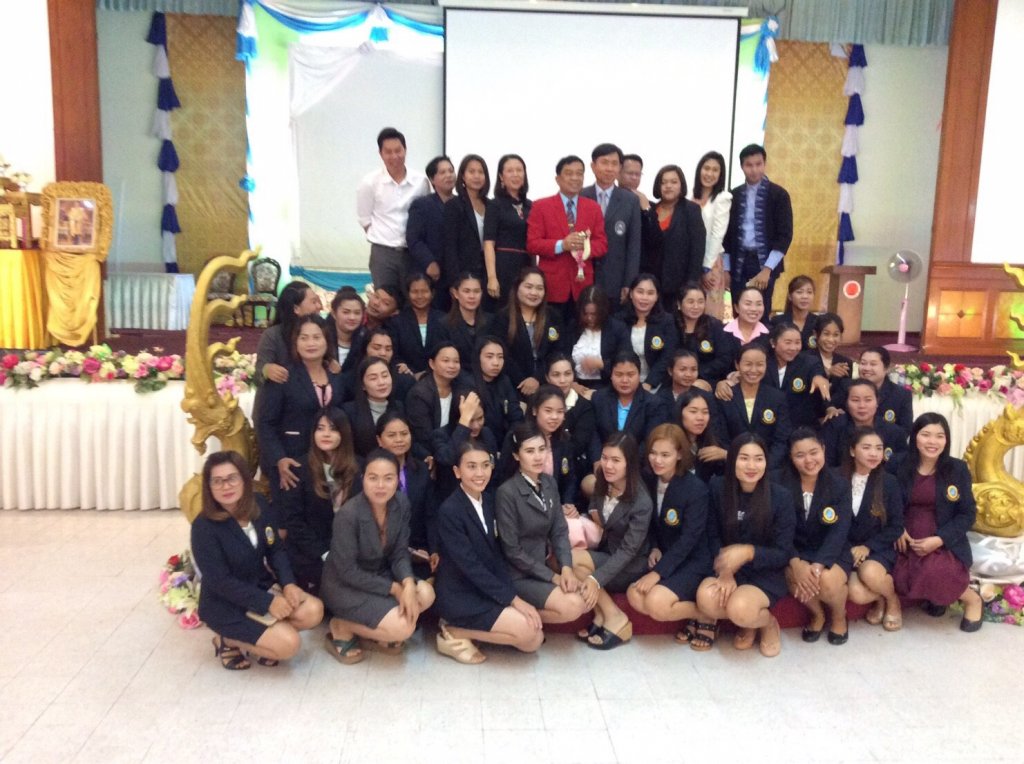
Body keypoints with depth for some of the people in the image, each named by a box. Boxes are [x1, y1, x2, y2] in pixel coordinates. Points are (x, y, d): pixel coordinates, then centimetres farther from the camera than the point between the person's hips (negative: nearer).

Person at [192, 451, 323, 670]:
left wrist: (288, 583, -14)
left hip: (261, 586, 6)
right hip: (226, 604, -6)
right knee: (289, 643, -20)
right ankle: (229, 641, 4)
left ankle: (260, 637, 6)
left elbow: (276, 550, 3)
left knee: (313, 611, -15)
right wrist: (267, 602, -24)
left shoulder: (258, 505, -4)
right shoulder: (204, 527, -22)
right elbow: (220, 582, -22)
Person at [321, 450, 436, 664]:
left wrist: (408, 584, -24)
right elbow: (348, 571, -21)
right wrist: (394, 588, -20)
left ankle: (378, 631, 7)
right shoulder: (348, 514, -28)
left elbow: (399, 553, -4)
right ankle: (342, 627, 2)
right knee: (403, 628, -21)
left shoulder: (401, 503, -10)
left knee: (425, 594, -16)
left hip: (380, 575, 7)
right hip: (345, 585, -6)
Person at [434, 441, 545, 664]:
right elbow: (470, 566, -22)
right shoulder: (449, 511, -20)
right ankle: (453, 632, -4)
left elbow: (497, 556, 6)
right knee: (527, 631, -17)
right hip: (460, 596, -8)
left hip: (486, 592, 8)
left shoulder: (488, 503, 6)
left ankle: (465, 628, 9)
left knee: (534, 640, 2)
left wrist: (513, 597, -8)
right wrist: (513, 599, -20)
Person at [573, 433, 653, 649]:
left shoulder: (641, 503, -20)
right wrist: (591, 520, -9)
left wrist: (596, 579, -33)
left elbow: (628, 551, -24)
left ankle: (615, 618, -13)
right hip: (604, 554, 6)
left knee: (572, 558, -26)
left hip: (631, 567, -6)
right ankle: (601, 616, -11)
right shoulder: (602, 486, -1)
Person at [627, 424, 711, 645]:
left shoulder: (696, 489, -17)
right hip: (663, 557, 6)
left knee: (655, 603, -28)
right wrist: (654, 548, -6)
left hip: (692, 561, -6)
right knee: (634, 596, -21)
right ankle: (686, 608, -2)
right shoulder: (650, 482, 1)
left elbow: (688, 540, -20)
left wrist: (657, 572, -23)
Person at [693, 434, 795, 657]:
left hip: (765, 574, -2)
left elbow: (783, 554, -9)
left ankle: (768, 623, 6)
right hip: (726, 569, 3)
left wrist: (748, 552, -27)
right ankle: (748, 621, 4)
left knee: (739, 608, -32)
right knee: (706, 597, -30)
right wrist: (725, 570, -17)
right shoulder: (717, 488, -4)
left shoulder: (781, 497, -11)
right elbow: (712, 536, 2)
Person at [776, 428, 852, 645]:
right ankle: (817, 614, 2)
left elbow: (839, 531, -15)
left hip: (829, 552, 0)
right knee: (797, 576, -33)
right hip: (795, 551, 0)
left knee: (828, 580, -32)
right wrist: (795, 562, -29)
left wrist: (818, 565, -31)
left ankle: (839, 616, 7)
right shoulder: (778, 483, -7)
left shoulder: (839, 484, -5)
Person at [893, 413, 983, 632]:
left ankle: (971, 599, 1)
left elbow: (967, 514, -1)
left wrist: (939, 539, -15)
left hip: (945, 544, -2)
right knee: (901, 579, -25)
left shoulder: (958, 469, -1)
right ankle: (934, 593, 11)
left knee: (935, 573, -32)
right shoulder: (901, 468, 2)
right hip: (908, 542, 2)